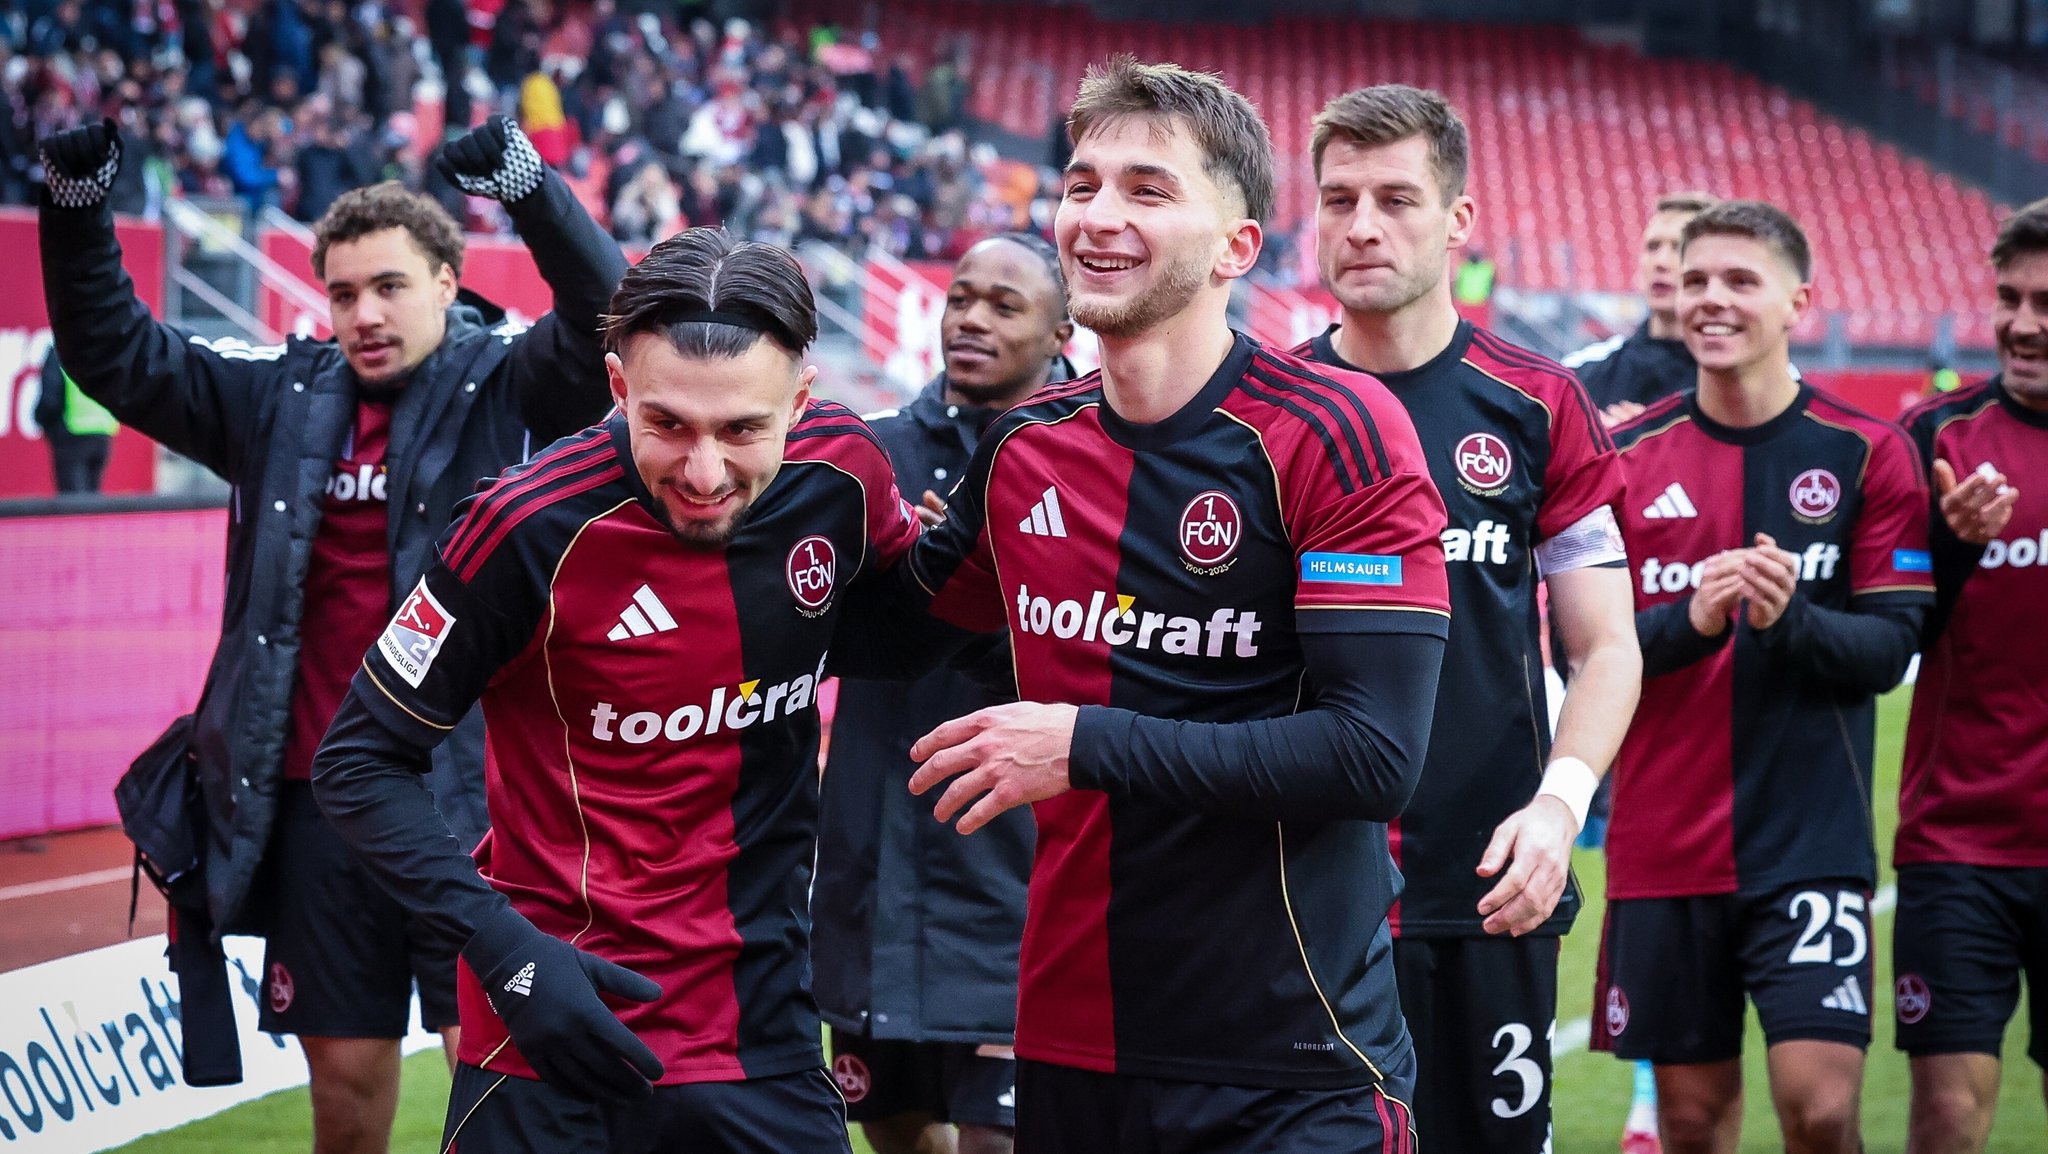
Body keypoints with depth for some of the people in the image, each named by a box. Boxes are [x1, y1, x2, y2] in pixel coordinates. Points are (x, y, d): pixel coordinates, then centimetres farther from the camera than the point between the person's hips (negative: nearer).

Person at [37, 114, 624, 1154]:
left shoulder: (508, 390, 0)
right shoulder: (281, 398, 11)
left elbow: (602, 322, -18)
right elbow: (114, 355, 11)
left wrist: (528, 190, -34)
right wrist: (78, 209, -3)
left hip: (466, 795, -4)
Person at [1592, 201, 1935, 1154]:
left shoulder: (1866, 455, -1)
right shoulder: (1630, 457, 3)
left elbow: (1890, 647, -5)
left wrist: (1791, 618, -24)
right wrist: (1689, 619, -19)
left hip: (1812, 844, -2)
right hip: (1662, 849, 2)